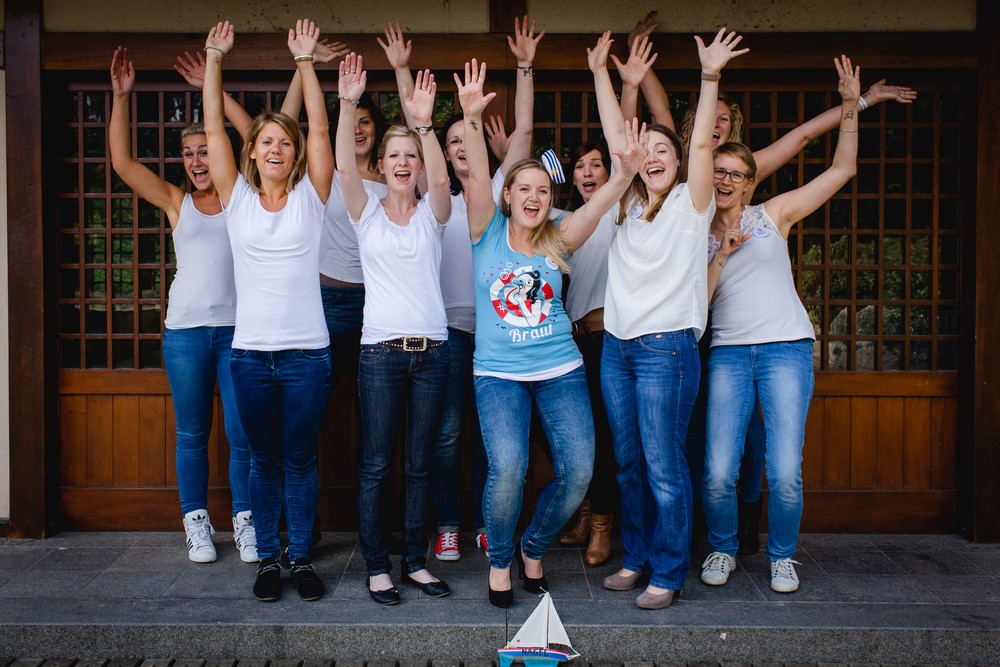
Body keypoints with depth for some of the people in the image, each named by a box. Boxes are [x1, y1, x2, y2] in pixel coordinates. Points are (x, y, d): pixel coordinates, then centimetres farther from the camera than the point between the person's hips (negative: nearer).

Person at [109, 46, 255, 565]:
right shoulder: (176, 202, 9)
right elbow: (123, 162, 4)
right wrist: (121, 97, 0)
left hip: (238, 328, -1)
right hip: (185, 331, 1)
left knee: (242, 435, 0)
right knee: (192, 435, 9)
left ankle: (244, 522, 15)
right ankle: (196, 524, 21)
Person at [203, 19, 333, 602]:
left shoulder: (310, 197, 3)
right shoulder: (238, 198, 6)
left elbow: (320, 129, -3)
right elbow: (214, 129, 4)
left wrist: (306, 60, -5)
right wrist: (214, 59, 0)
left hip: (307, 354, -1)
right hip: (251, 352, 2)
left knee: (300, 461, 6)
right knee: (264, 462, 11)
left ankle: (302, 558, 21)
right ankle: (268, 560, 24)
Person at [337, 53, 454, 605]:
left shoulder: (431, 214, 8)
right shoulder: (367, 213, 7)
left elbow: (440, 178, -13)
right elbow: (345, 167, -10)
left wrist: (424, 124, -27)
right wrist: (347, 106, -23)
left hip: (431, 351, 2)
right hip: (381, 351, -1)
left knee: (419, 464, 9)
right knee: (376, 464, 2)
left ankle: (415, 561, 21)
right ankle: (377, 566, 14)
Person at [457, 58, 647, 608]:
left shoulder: (557, 240, 6)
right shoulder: (489, 231, 3)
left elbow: (597, 204, -10)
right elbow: (477, 175, -12)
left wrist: (626, 173, -28)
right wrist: (472, 119, -26)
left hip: (561, 369, 3)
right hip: (498, 372, -2)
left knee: (578, 470, -7)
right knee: (507, 470, -18)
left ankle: (533, 548, 22)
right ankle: (500, 560, 11)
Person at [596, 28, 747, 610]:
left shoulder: (691, 203, 2)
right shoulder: (632, 204, 14)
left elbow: (702, 144, -11)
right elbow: (614, 132, 15)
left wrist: (711, 76, -20)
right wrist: (601, 72, 15)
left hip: (666, 347, -6)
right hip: (616, 345, 6)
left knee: (664, 467, -3)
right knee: (629, 463, 12)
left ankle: (669, 573, 9)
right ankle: (637, 557, 25)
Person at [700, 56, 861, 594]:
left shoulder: (774, 214, 9)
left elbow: (842, 170, 9)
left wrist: (850, 107, 3)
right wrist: (722, 254, -8)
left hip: (785, 348, 0)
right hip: (728, 353, 1)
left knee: (784, 472, -9)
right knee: (718, 472, -9)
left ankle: (782, 555, 17)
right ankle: (722, 548, 18)